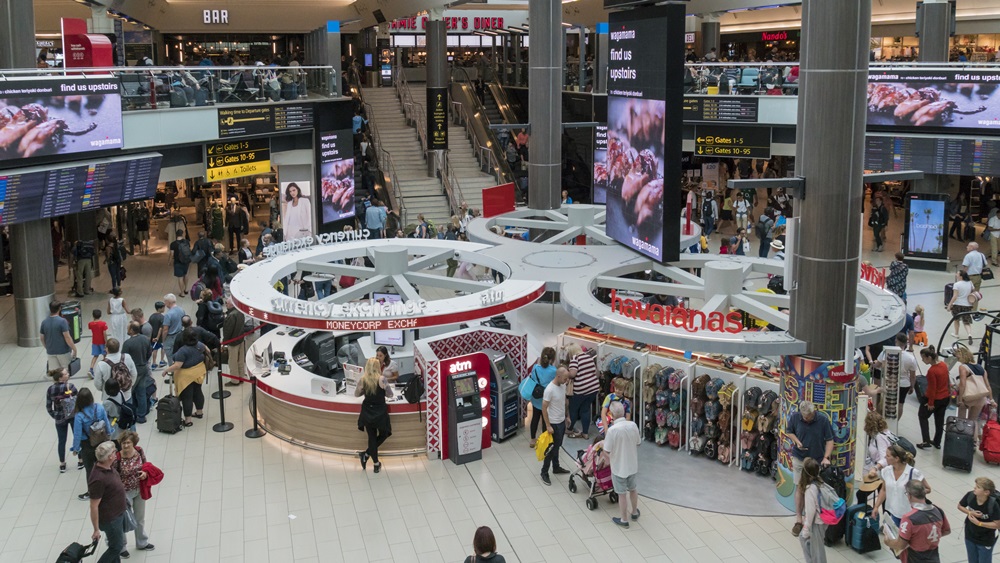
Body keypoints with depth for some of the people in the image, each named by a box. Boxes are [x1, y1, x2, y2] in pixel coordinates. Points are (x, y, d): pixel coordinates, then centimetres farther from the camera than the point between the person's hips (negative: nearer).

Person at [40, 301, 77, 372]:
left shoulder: (44, 322, 3)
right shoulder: (62, 321, -14)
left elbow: (41, 338, 11)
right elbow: (67, 337, -16)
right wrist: (74, 349, -9)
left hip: (50, 352, 5)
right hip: (63, 351, -5)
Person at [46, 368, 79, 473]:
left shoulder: (50, 390, -9)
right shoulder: (70, 386, -20)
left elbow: (48, 406, -3)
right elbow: (78, 401, -15)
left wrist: (54, 416, 11)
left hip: (60, 418, 3)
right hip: (74, 416, -3)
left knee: (61, 441, 15)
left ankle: (62, 464, 25)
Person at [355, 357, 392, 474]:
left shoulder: (363, 379, -8)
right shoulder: (382, 379, -17)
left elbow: (356, 394, 7)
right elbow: (390, 395, -7)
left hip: (367, 412, 3)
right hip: (380, 412, -3)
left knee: (372, 437, 14)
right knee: (383, 435, 20)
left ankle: (376, 464, 18)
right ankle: (366, 454, 9)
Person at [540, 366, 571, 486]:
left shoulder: (563, 385, -2)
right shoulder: (549, 389, -26)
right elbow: (544, 408, -22)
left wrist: (567, 417, 18)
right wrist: (548, 426, -20)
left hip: (562, 421, 8)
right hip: (554, 424, -8)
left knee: (557, 447, 22)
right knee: (552, 449, 1)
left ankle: (556, 468, 37)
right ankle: (544, 473, 13)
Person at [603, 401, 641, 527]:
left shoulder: (612, 430, -27)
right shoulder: (633, 425, -12)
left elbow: (607, 451, -20)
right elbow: (638, 442, 3)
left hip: (619, 467, -5)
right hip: (633, 464, 5)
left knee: (622, 493, 10)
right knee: (633, 489, 26)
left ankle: (624, 520, 24)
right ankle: (635, 512, 44)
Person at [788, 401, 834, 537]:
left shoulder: (823, 420, -16)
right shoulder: (795, 417, -11)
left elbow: (829, 440, -10)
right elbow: (790, 432, 6)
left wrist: (826, 457, -20)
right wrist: (797, 442, -13)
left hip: (817, 460, -1)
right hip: (799, 458, 1)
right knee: (799, 488, 4)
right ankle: (798, 520, 12)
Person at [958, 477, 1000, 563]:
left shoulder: (993, 505, -30)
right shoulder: (970, 495, -19)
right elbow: (960, 506, 1)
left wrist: (978, 523, -28)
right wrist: (970, 512, -18)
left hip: (986, 541, -4)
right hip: (970, 537, 4)